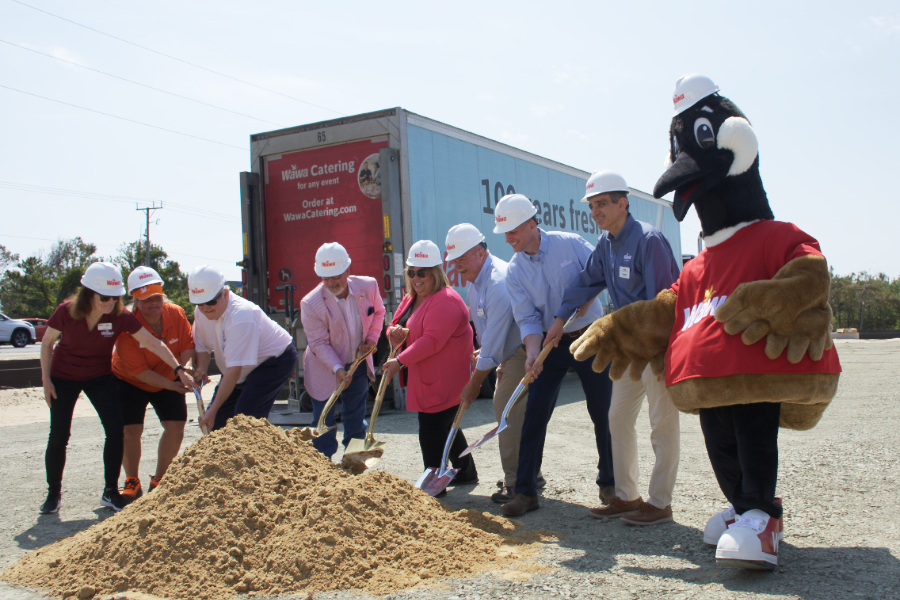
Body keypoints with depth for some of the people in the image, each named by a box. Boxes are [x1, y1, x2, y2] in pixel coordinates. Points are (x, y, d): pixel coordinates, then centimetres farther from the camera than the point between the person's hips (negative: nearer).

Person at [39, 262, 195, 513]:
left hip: (100, 377, 1)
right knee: (59, 436, -2)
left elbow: (153, 343, -24)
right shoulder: (66, 311, -22)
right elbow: (47, 343, -6)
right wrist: (46, 379, -7)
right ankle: (53, 493, 18)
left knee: (115, 430, -10)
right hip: (63, 378, -1)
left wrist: (179, 370, -33)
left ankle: (111, 492, 5)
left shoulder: (120, 316, -21)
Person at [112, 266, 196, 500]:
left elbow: (187, 348, -15)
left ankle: (159, 479, 13)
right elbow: (139, 371, -27)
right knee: (130, 429, -14)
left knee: (176, 426, -5)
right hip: (130, 382, -3)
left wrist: (189, 370, -38)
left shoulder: (176, 314, -17)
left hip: (169, 379, 4)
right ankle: (132, 482, 8)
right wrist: (173, 386, -33)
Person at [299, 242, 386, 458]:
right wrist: (337, 369, -32)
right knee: (324, 424, 0)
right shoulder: (310, 304, -25)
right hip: (325, 369, -4)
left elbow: (378, 311, 7)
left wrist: (371, 339, -6)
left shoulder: (368, 286, -14)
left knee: (356, 419, 17)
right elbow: (319, 343, -20)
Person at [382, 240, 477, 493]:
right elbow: (397, 325, 19)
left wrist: (400, 361, -26)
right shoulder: (410, 299, 13)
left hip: (443, 381, -10)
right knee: (446, 426, 21)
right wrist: (394, 332, -7)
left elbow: (432, 340, -27)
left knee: (431, 431, -7)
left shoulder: (446, 301, -19)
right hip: (424, 379, 10)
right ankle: (466, 471, 37)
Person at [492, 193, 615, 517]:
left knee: (602, 413, 2)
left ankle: (609, 482, 20)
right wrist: (532, 353, -23)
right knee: (534, 414, -4)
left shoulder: (570, 244, -9)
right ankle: (525, 491, 2)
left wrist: (585, 300, -19)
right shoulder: (514, 272, -2)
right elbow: (528, 318, -7)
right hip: (553, 344, 3)